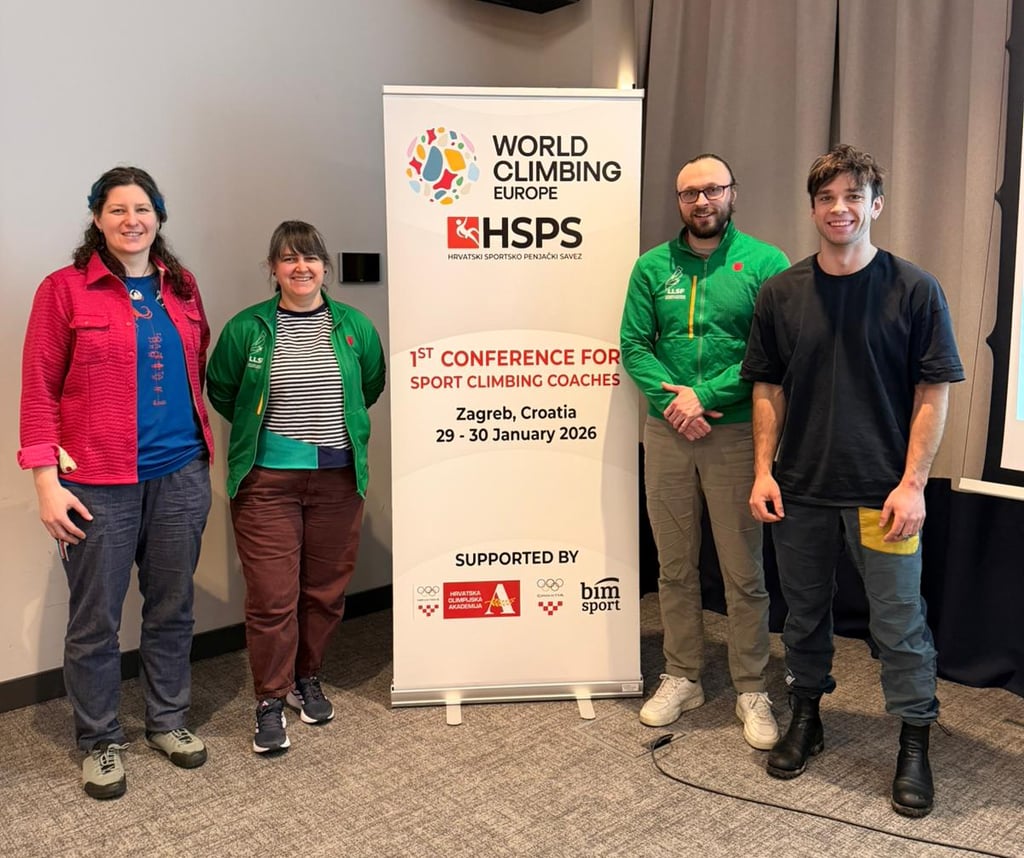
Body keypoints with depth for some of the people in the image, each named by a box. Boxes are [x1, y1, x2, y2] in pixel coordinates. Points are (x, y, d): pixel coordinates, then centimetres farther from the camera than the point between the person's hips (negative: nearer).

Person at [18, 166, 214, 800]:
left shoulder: (181, 288, 10)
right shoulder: (65, 289, -3)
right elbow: (39, 391, -5)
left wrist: (205, 454, 11)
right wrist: (47, 482, -10)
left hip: (180, 475, 4)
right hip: (98, 483, -4)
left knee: (173, 607, 14)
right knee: (95, 618, 6)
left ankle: (168, 720, 32)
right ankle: (101, 741, 24)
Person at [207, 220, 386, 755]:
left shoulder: (355, 326, 4)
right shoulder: (246, 328, -2)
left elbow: (372, 386, 18)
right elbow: (220, 391, 11)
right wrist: (262, 428, 10)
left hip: (338, 478, 2)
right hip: (266, 479, -2)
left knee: (326, 589, 11)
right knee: (272, 596, -2)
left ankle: (307, 679, 33)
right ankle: (270, 702, 14)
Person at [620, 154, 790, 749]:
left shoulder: (765, 263, -2)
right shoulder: (653, 266, 8)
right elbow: (633, 343, 2)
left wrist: (706, 396, -16)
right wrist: (672, 398, -13)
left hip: (737, 434, -3)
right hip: (666, 433, 3)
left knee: (745, 572, 4)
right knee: (675, 567, 12)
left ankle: (752, 691, 19)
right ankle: (683, 678, 28)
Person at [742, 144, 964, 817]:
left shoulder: (914, 289, -4)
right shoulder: (781, 293, 4)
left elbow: (934, 392, -5)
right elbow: (768, 388, 7)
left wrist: (912, 483, -11)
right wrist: (763, 471, 0)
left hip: (883, 491, -3)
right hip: (800, 489, 3)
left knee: (900, 622, 5)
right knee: (805, 611, 16)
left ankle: (915, 747, 23)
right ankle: (807, 719, 35)